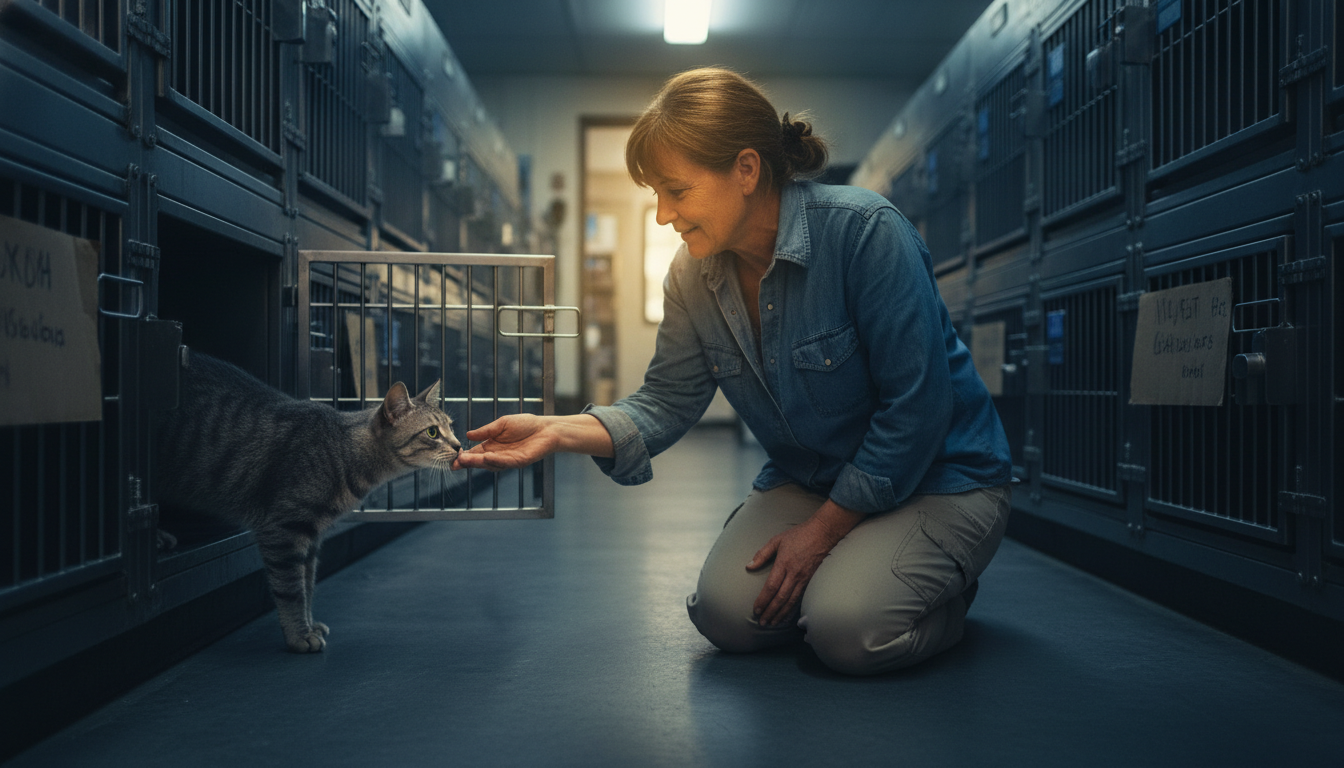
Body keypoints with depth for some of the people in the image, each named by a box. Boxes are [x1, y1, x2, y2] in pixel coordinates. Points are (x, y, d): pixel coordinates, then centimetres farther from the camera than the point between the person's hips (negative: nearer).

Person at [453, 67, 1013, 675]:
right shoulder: (693, 276, -6)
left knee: (848, 632, -25)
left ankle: (947, 586, 7)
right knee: (728, 616, -13)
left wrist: (822, 531, -19)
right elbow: (666, 402, -5)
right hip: (806, 480, 6)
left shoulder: (864, 231, -25)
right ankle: (838, 569, 15)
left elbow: (915, 406, -24)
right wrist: (559, 431, -24)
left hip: (937, 476, -5)